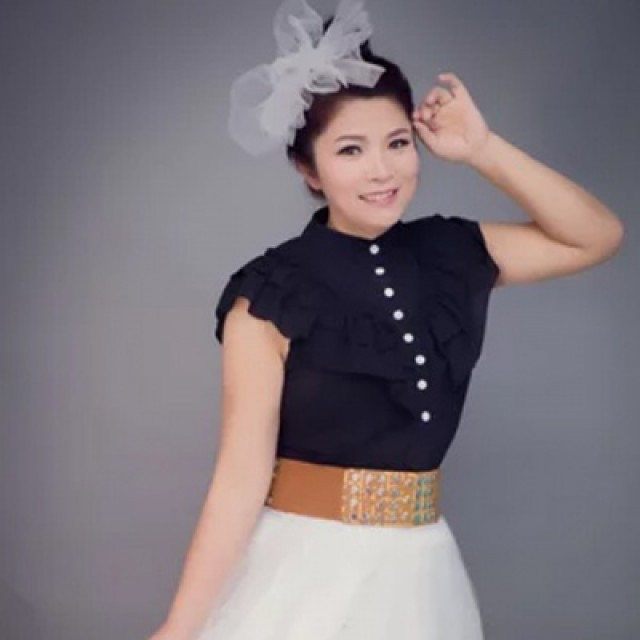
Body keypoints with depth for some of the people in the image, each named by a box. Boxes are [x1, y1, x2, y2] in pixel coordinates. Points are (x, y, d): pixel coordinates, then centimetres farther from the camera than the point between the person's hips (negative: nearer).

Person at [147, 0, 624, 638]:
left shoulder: (449, 256, 1)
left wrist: (483, 150, -4)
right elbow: (241, 475, -14)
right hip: (305, 573, -5)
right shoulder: (270, 294, -12)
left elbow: (598, 237, 4)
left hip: (418, 574, 5)